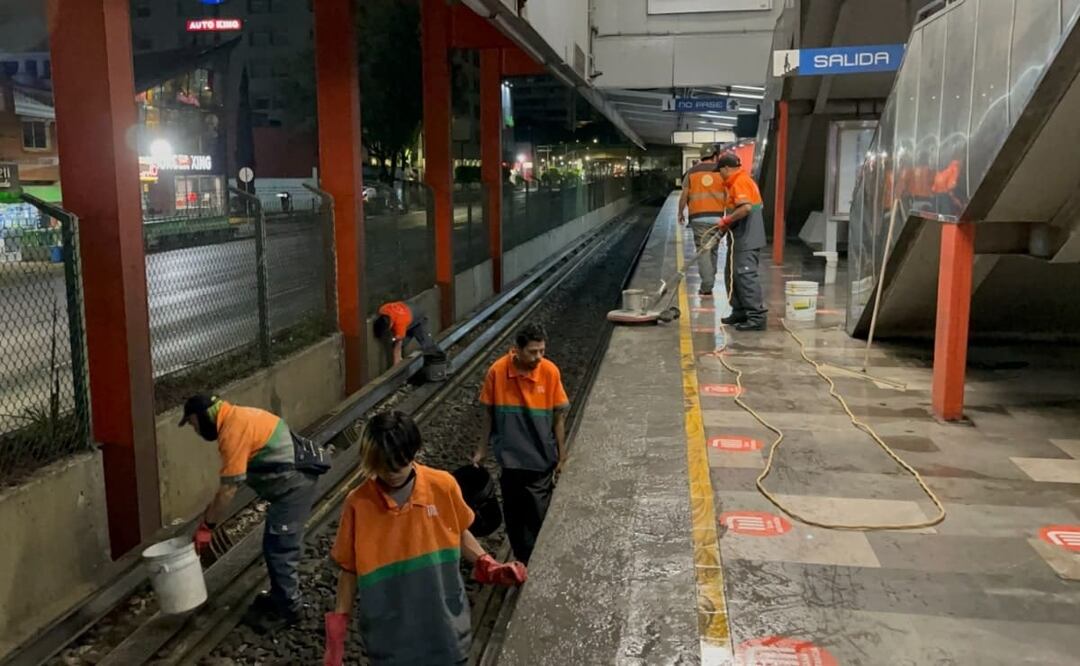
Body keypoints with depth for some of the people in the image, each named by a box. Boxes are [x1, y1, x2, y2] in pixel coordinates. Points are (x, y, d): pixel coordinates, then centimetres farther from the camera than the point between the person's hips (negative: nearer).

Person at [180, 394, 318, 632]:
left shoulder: (233, 431, -20)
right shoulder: (236, 418, 12)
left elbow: (229, 488, -19)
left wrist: (206, 526, -11)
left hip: (293, 486, -11)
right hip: (293, 482, 11)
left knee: (280, 549, -2)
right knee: (276, 546, 20)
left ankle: (286, 610, 10)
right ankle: (279, 596, 34)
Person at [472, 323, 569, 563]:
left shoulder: (550, 372, -14)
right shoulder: (497, 371, -13)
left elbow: (559, 415, -4)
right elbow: (489, 412, -1)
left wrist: (562, 454, -1)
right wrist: (482, 449, 4)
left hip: (541, 458, -1)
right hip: (510, 456, 1)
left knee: (538, 516, 3)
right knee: (513, 513, 13)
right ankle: (522, 560, 33)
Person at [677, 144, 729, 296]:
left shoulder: (692, 172, 4)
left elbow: (684, 196, 2)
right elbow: (727, 196, -2)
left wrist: (680, 213, 16)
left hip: (698, 217, -1)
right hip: (717, 216, 1)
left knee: (703, 250, -3)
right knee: (714, 250, 15)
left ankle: (707, 286, -10)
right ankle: (710, 281, 23)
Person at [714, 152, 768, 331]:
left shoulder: (739, 182, -14)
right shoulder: (745, 180, 19)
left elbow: (745, 208, -28)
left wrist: (726, 220, -16)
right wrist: (728, 222, 13)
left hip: (747, 240, -11)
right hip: (746, 238, 11)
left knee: (747, 275, -11)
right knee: (739, 274, 17)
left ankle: (757, 317, -12)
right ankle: (740, 311, 25)